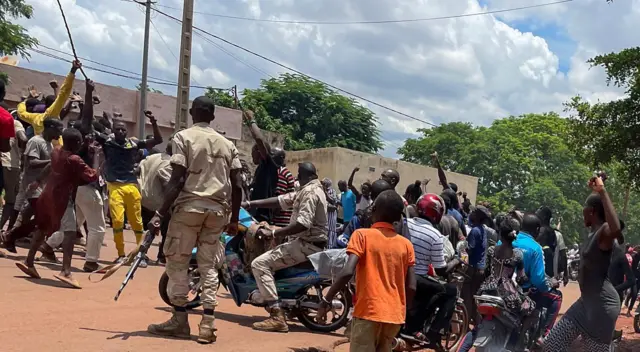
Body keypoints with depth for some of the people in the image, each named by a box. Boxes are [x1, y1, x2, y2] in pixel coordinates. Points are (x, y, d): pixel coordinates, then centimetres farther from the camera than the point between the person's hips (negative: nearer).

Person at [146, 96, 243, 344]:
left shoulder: (183, 137, 0)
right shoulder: (227, 143, 12)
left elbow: (178, 179, -11)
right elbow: (237, 185, 7)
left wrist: (160, 213, -10)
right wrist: (234, 219, 15)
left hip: (189, 206, -4)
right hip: (217, 210, 4)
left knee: (177, 262, 7)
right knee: (209, 265, 8)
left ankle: (180, 320, 9)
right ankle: (207, 324, 3)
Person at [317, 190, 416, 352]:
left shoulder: (362, 235, -5)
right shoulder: (406, 244, 7)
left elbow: (348, 272, -18)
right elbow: (411, 287, 3)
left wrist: (326, 300, -9)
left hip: (368, 312, -5)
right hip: (395, 316, 5)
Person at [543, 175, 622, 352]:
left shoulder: (605, 232, -18)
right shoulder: (593, 232, 9)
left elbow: (616, 229, -44)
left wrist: (602, 191, -40)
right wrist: (595, 191, 32)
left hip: (602, 304, -9)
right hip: (586, 301, 9)